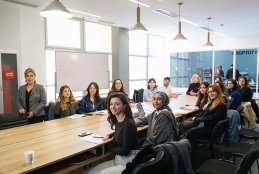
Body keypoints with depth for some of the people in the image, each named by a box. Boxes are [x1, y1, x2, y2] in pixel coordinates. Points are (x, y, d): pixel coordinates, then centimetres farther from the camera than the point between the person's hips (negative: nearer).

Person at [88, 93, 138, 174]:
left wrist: (111, 146, -4)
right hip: (118, 160, 8)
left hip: (128, 164, -8)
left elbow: (125, 151, -20)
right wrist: (110, 136, 6)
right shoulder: (117, 121, 2)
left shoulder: (128, 124, -23)